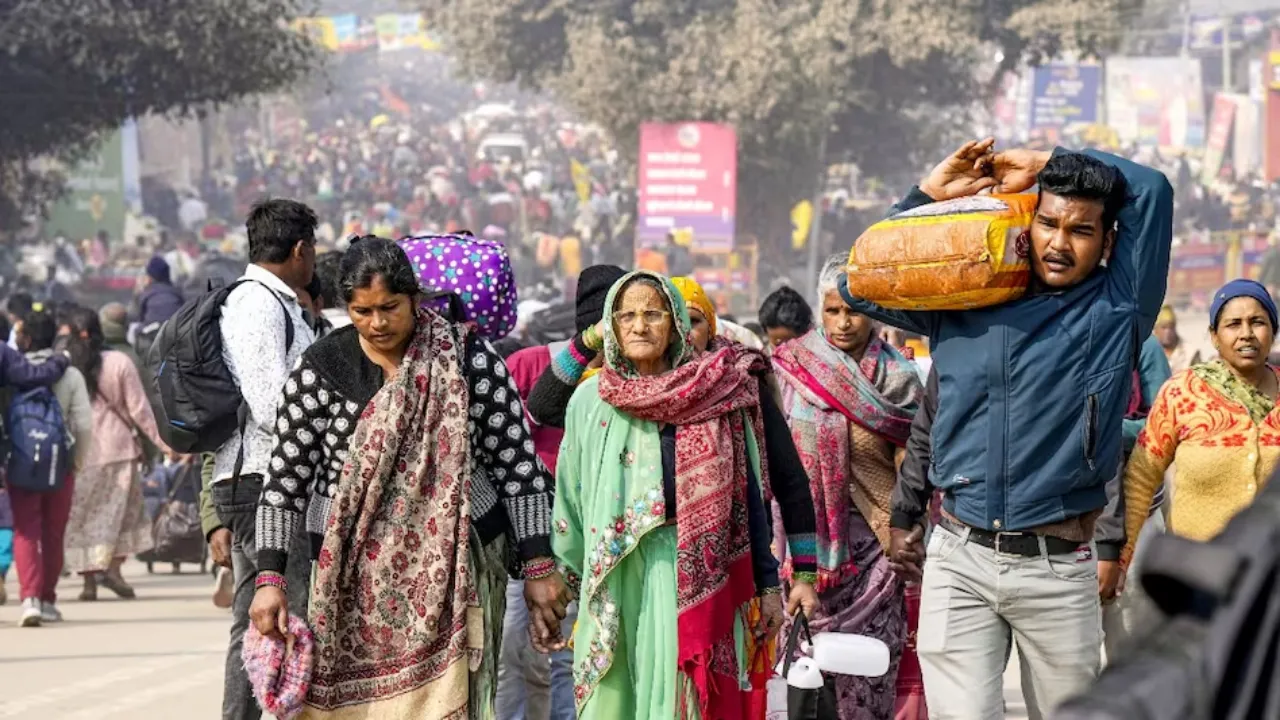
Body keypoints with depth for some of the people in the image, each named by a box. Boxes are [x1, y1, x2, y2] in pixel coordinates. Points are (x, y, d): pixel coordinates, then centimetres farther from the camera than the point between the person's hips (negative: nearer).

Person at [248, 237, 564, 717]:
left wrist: (538, 568, -2)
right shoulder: (322, 369, 1)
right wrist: (270, 578, -3)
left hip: (453, 567, -1)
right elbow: (286, 478, 3)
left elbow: (517, 464, 0)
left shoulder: (467, 358, -2)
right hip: (354, 574, 1)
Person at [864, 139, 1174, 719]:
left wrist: (1046, 163, 6)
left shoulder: (1118, 309, 4)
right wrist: (929, 193, 10)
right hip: (959, 562, 1)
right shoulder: (963, 302, 10)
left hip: (1059, 569, -1)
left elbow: (1150, 190, -1)